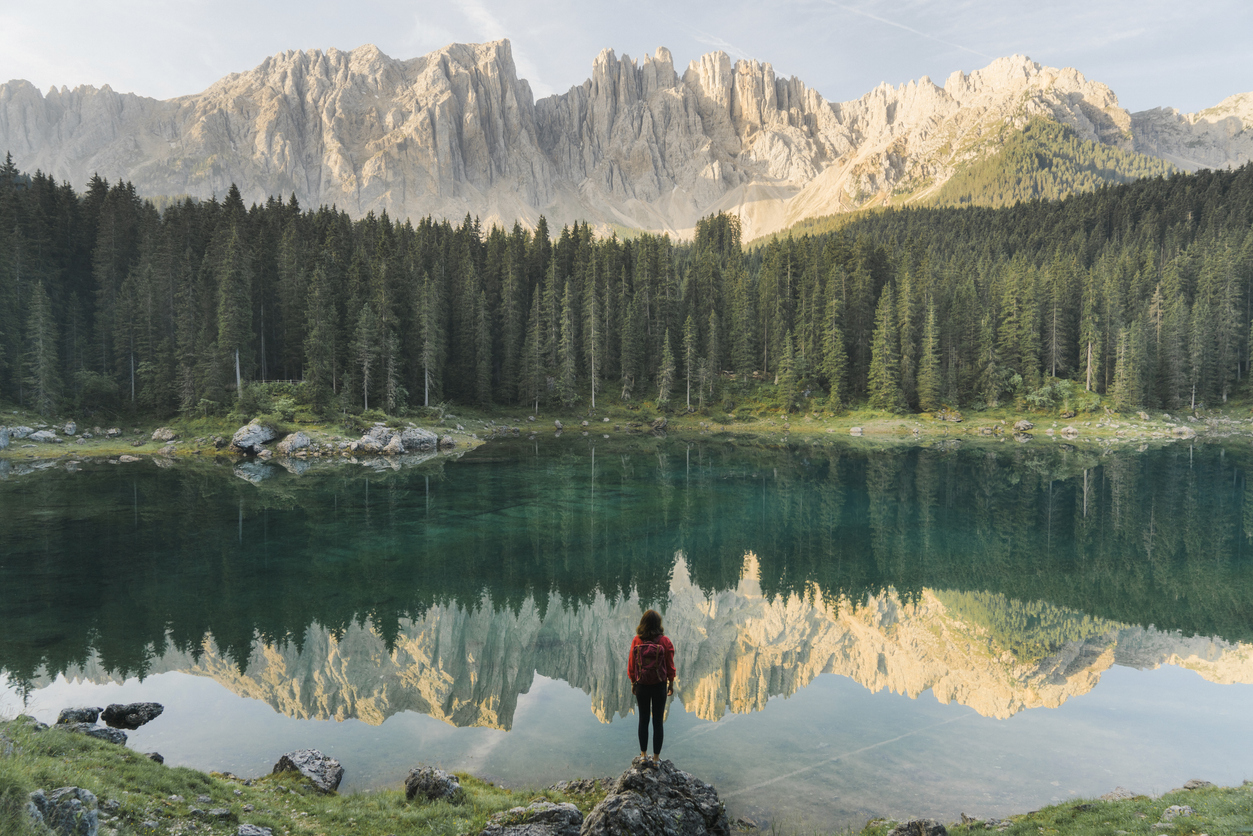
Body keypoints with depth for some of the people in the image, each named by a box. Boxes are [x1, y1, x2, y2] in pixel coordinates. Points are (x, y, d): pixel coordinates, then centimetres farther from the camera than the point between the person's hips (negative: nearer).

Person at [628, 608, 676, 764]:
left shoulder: (636, 640, -10)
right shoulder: (665, 641, -13)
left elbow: (631, 664, -1)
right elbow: (670, 666, -5)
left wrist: (633, 683, 12)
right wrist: (671, 684, 8)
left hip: (642, 686, 1)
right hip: (659, 685, -1)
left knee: (643, 719, 16)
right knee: (658, 721, 8)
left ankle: (643, 754, 25)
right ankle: (656, 757, 15)